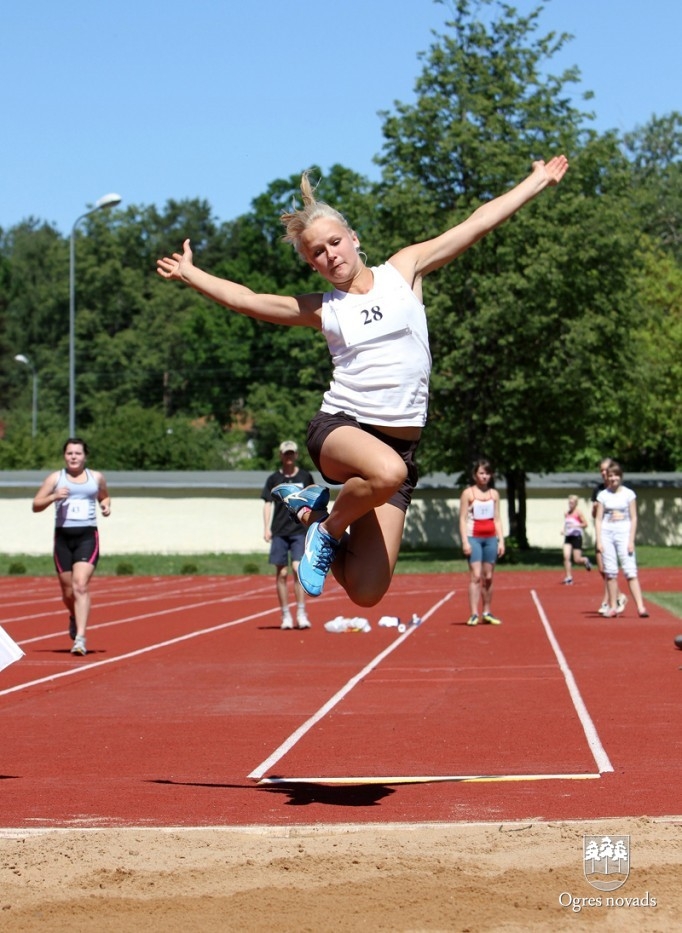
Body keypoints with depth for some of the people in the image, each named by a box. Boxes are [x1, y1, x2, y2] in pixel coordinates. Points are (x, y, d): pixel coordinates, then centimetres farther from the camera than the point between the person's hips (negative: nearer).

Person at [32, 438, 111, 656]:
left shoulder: (96, 477, 10)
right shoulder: (56, 478, 5)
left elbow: (104, 497, 28)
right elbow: (36, 505, 3)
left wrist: (106, 506, 5)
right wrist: (54, 496, -15)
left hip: (87, 537, -1)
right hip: (63, 537, 1)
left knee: (81, 585, -19)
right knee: (68, 591, 9)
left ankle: (80, 638, -22)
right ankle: (74, 617, 44)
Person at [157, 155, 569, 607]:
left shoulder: (403, 269, 12)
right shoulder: (322, 310, 11)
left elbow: (478, 223, 12)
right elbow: (245, 299, 16)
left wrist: (538, 181, 16)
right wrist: (189, 272, 15)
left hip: (399, 445, 1)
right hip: (340, 429, -1)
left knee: (367, 591, -10)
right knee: (386, 471, -41)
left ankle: (316, 507, 22)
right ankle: (329, 525, -7)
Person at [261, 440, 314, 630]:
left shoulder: (305, 477, 8)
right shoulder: (274, 479, 7)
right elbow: (267, 503, 6)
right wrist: (266, 528, -4)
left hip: (300, 531, -1)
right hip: (279, 532, 1)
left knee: (298, 568, -13)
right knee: (281, 573, 1)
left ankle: (301, 613, -8)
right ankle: (285, 615, 8)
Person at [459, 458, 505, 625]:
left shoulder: (494, 494, 12)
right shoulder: (468, 493, 0)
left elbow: (497, 519, 13)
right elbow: (463, 518, -3)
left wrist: (501, 541, 5)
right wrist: (465, 541, -12)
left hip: (490, 538, 4)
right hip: (474, 538, -4)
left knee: (488, 577, 7)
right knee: (476, 576, -11)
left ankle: (487, 612, 15)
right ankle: (474, 614, -13)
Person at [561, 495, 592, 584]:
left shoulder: (578, 512, -6)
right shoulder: (566, 513, 11)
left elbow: (585, 524, -6)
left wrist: (576, 526, -20)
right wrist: (563, 530, 6)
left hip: (576, 536, -5)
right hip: (568, 537, 5)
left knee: (577, 560, -3)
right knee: (566, 557, -11)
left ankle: (586, 560, 32)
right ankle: (568, 577, -7)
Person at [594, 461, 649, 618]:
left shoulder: (629, 494, 3)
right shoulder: (603, 495, 7)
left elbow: (633, 518, 2)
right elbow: (599, 519, 7)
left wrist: (631, 540, -5)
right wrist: (599, 541, -2)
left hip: (624, 533, -2)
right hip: (607, 534, 2)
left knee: (630, 571, -11)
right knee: (610, 573, 2)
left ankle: (640, 607, -16)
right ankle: (613, 607, 7)